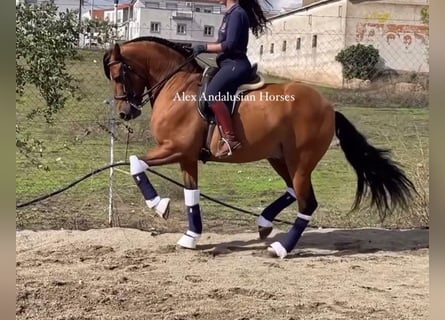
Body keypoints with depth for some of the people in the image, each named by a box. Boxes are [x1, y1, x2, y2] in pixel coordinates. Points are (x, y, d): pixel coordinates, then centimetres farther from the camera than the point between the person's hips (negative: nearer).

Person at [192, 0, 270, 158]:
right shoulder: (231, 14, 19)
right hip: (230, 64, 12)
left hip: (235, 64, -12)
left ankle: (230, 138, -34)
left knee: (211, 93, -31)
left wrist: (204, 47, -13)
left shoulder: (237, 14, -11)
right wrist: (202, 48, 10)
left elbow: (230, 45, -19)